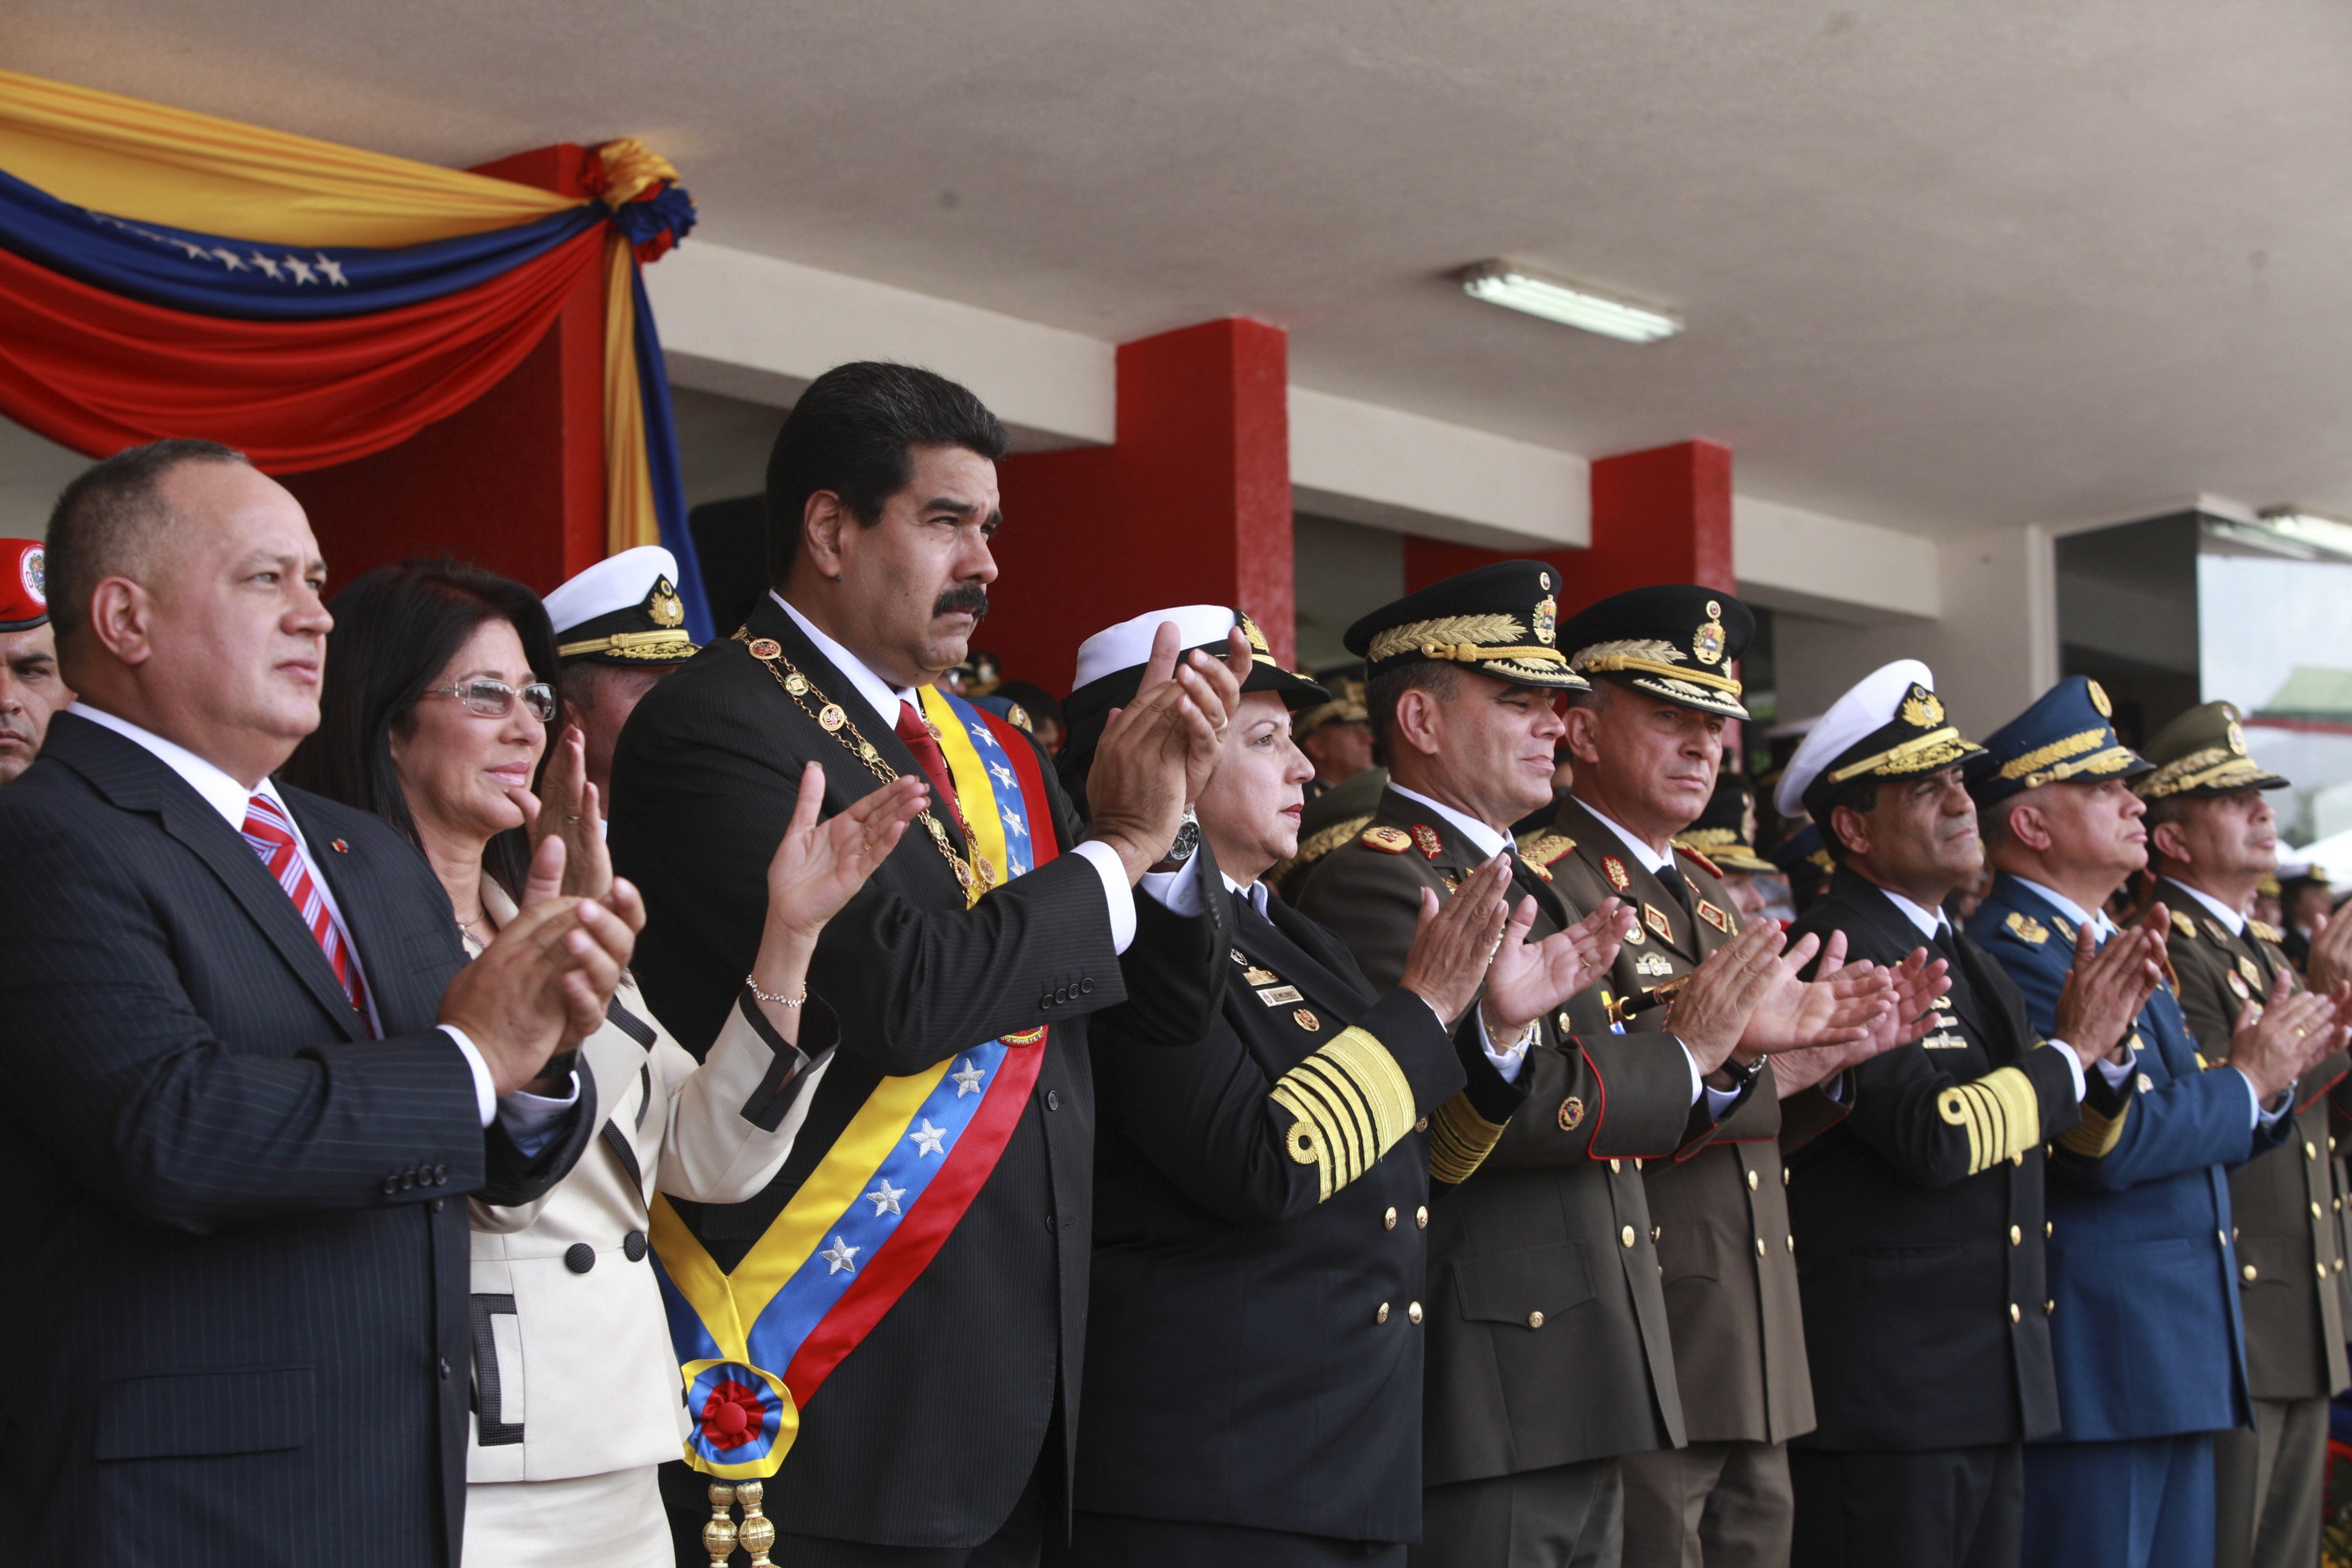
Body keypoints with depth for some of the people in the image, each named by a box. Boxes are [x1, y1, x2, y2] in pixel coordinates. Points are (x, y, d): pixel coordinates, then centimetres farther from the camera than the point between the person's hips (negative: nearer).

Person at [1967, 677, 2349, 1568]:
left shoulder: (2118, 946, 18)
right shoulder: (2011, 950, -14)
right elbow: (2109, 1141, -23)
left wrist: (2278, 1068, 2)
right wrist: (2245, 1083, -9)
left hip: (2178, 1353, 10)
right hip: (2093, 1362, -10)